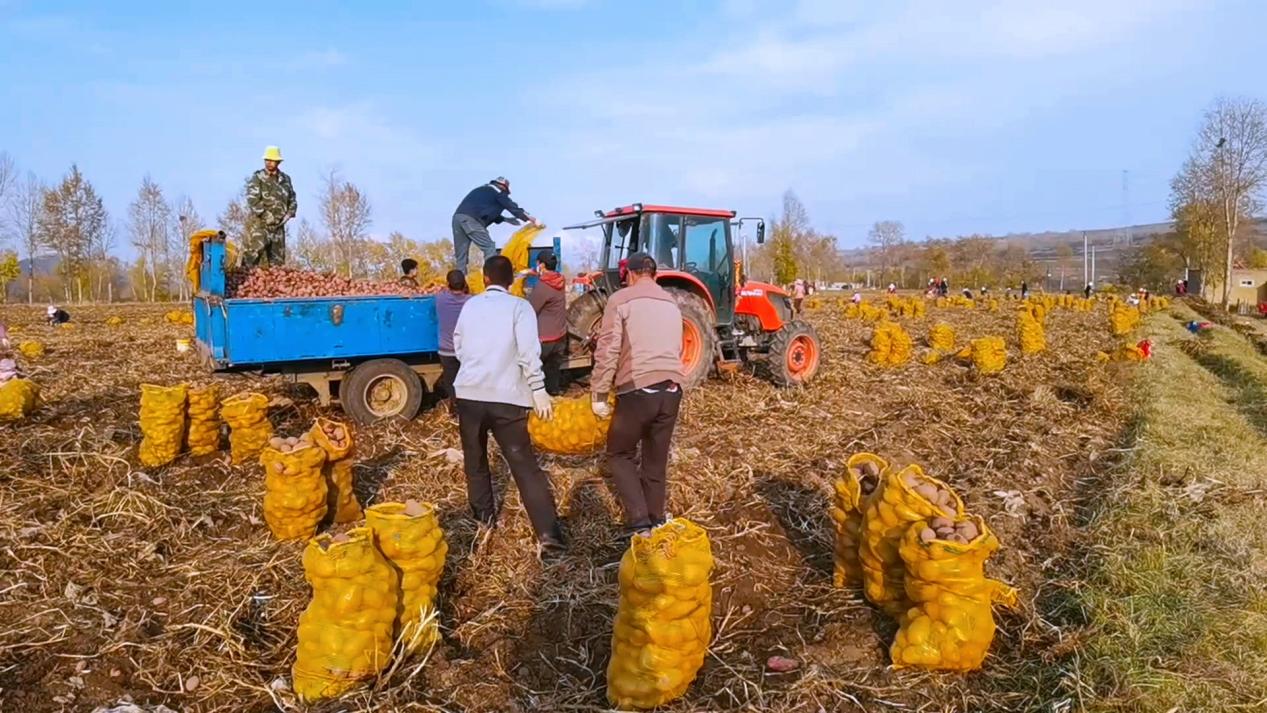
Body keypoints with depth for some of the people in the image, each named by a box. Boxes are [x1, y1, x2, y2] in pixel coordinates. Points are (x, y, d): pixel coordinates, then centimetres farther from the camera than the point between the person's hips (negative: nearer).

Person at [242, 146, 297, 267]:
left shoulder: (285, 179, 12)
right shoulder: (256, 178, -2)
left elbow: (292, 200, 19)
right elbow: (253, 200, -13)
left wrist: (289, 213, 1)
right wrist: (268, 215, -19)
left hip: (278, 226, 5)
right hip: (258, 225, -5)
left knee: (277, 262, 7)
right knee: (256, 256, -13)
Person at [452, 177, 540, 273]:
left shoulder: (483, 190, 33)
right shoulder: (498, 191, 11)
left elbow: (489, 211, 41)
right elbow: (513, 207, 11)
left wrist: (505, 219, 38)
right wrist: (532, 220, 17)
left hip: (458, 216, 8)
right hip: (471, 219, -8)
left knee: (460, 254, 8)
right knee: (489, 248, -4)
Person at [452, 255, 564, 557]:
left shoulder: (470, 305, 11)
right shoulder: (519, 306, -1)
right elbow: (529, 352, -13)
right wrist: (538, 390, -12)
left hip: (469, 393, 3)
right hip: (506, 397, -3)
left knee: (475, 460, 22)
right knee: (526, 467, -4)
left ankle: (484, 517, 30)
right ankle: (549, 535, -11)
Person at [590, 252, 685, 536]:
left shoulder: (621, 299, -1)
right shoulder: (671, 303, 18)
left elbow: (607, 351, -7)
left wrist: (598, 394, -1)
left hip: (637, 390, -5)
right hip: (671, 389, 5)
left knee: (620, 454, 12)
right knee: (657, 461, 16)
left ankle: (639, 521, 1)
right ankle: (656, 522, 22)